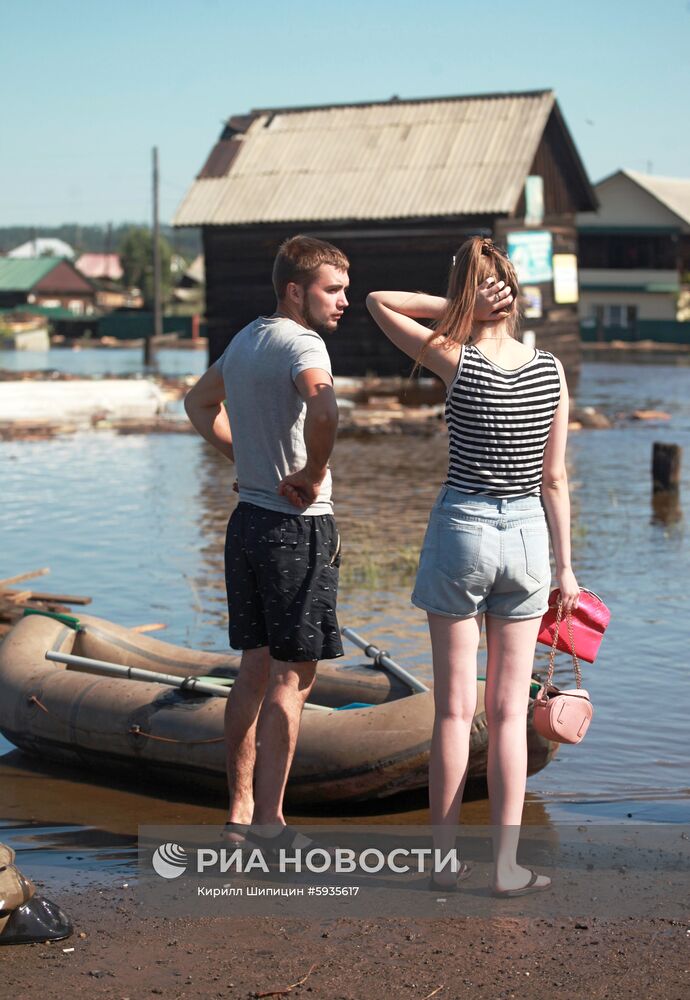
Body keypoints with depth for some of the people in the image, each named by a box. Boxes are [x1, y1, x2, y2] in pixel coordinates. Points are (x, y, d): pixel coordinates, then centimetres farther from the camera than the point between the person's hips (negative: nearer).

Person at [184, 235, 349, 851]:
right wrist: (313, 474, -21)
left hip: (248, 519, 9)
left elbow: (200, 403, 30)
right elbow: (323, 409, -37)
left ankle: (241, 812, 21)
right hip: (298, 528, -9)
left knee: (255, 671, 14)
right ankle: (269, 822, 4)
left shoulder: (247, 338, 13)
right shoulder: (300, 343, -16)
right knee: (291, 678, -1)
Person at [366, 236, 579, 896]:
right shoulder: (551, 370, -1)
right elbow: (554, 479, 2)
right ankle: (506, 865, 9)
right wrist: (565, 566, 9)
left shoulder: (455, 360, -10)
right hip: (526, 536, 3)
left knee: (453, 708, 6)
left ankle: (445, 859, 12)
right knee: (509, 712, 8)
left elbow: (379, 302, 3)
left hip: (461, 531, -2)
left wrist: (457, 308, -2)